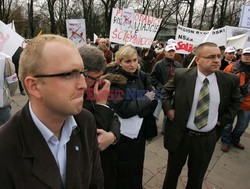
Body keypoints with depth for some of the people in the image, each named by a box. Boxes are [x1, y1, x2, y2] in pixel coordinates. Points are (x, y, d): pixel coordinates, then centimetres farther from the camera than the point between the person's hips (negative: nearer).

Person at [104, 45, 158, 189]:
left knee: (137, 169, 23)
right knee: (122, 172, 16)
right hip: (121, 134, -4)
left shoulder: (142, 76, -2)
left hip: (140, 131, 5)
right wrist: (145, 99, -14)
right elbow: (123, 110, -23)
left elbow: (154, 101, -2)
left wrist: (136, 108, -18)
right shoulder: (113, 79, -16)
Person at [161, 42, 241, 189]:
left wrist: (223, 119, 1)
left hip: (208, 138, 2)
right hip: (180, 135, -1)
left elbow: (236, 101, 10)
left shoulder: (230, 80, -9)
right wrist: (168, 109, -8)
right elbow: (165, 91, 5)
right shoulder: (181, 75, -13)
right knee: (173, 172, 21)